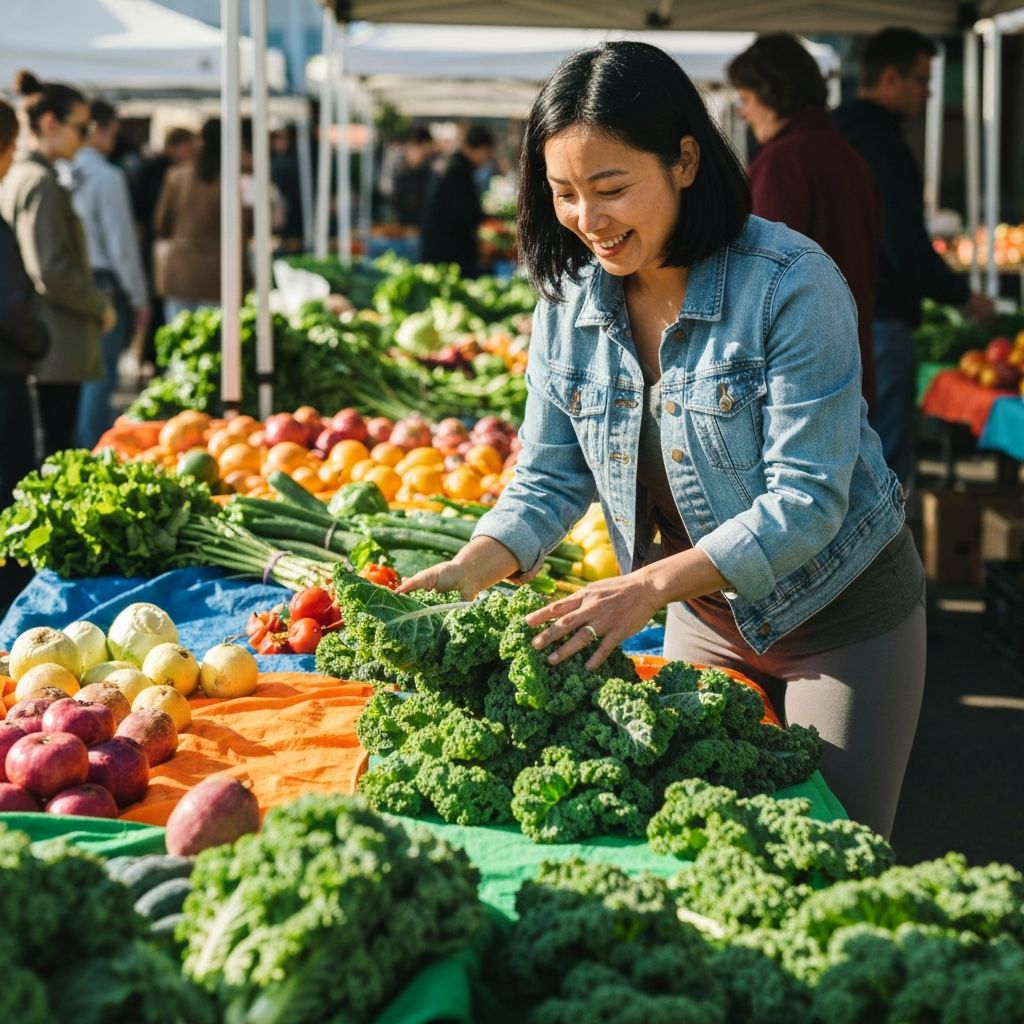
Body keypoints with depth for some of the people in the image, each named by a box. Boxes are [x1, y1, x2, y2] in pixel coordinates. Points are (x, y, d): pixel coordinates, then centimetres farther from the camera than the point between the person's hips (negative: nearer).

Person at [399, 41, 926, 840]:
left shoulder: (790, 285, -24)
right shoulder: (570, 298, -6)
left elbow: (807, 500, -26)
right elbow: (551, 477, 0)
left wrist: (649, 586, -34)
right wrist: (471, 570, -19)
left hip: (839, 615, -5)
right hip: (705, 616, 5)